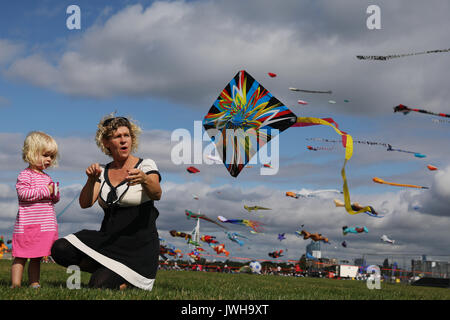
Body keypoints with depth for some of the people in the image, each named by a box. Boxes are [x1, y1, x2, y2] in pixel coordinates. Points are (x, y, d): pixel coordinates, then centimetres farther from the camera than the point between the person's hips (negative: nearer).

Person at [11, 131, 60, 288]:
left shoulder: (47, 177, 18)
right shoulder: (25, 175, -6)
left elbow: (54, 200, 24)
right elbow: (23, 193, -20)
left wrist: (55, 193, 0)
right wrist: (45, 191, -20)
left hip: (46, 225, 7)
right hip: (27, 224, -7)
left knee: (36, 257, 11)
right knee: (21, 257, -3)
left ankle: (34, 283, 15)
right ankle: (15, 284, 1)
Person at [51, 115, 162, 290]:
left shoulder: (145, 165, -3)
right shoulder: (103, 172, 9)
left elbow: (157, 194, -22)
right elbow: (85, 203, -3)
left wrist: (144, 179, -44)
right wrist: (91, 180, -22)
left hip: (139, 246, -5)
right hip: (108, 239, 5)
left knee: (99, 285, -23)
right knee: (60, 249, -16)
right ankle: (108, 270, 4)